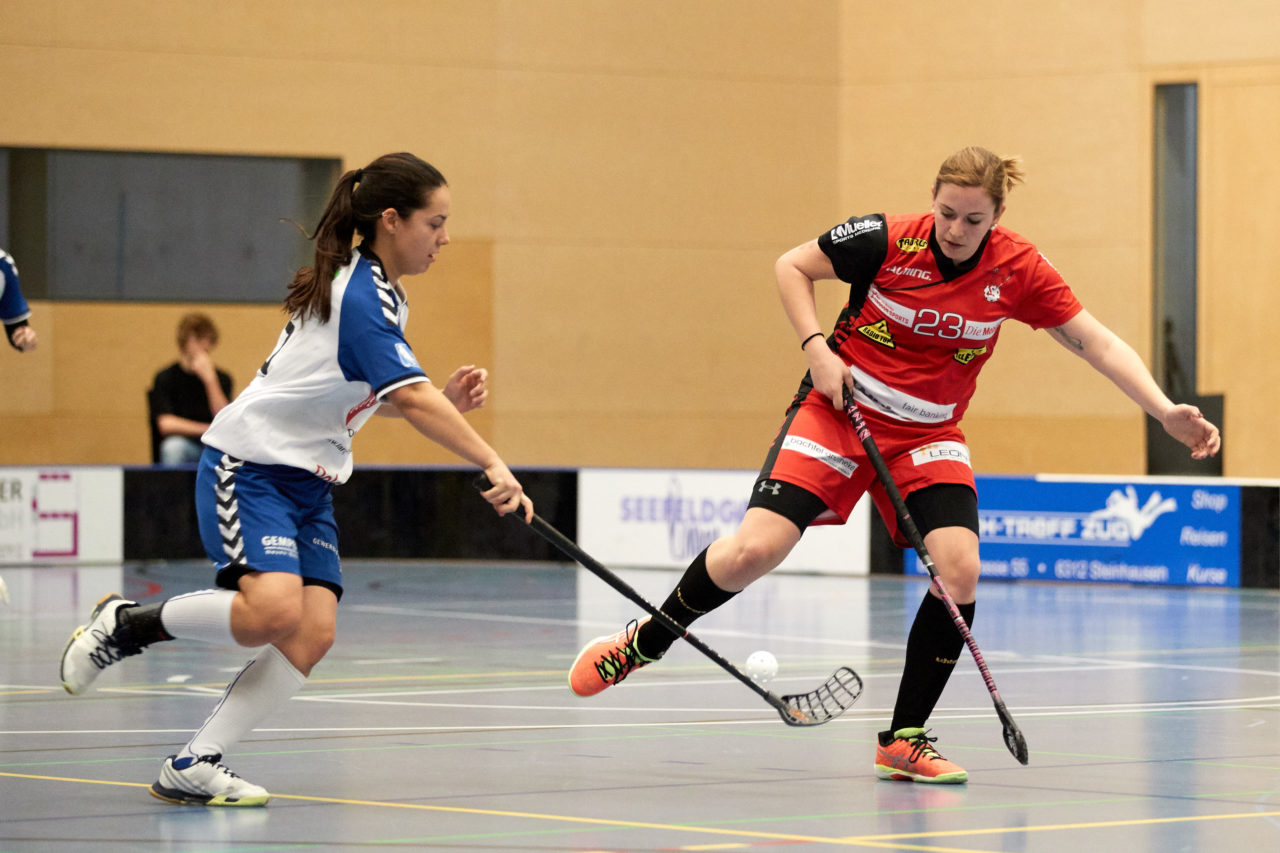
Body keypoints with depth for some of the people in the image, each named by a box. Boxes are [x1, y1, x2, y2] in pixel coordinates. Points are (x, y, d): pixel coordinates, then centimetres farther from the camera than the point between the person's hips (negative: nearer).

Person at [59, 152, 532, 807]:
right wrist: (493, 465, -38)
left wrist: (445, 399, 4)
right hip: (249, 465, -9)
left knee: (314, 634, -10)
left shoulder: (376, 291, 11)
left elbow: (378, 396, 22)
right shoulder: (360, 298, -20)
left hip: (308, 482, 9)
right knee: (274, 611, -29)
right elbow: (412, 400, -31)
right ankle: (126, 622, -4)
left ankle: (192, 766, -7)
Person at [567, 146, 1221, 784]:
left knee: (959, 570, -19)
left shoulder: (1017, 270, -11)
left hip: (929, 437, 2)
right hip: (840, 409, -2)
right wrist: (817, 349, -14)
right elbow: (792, 267, -2)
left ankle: (904, 739, -4)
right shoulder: (887, 240, -16)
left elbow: (1094, 341, -7)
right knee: (752, 552, -17)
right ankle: (643, 644, 10)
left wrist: (1164, 410, -17)